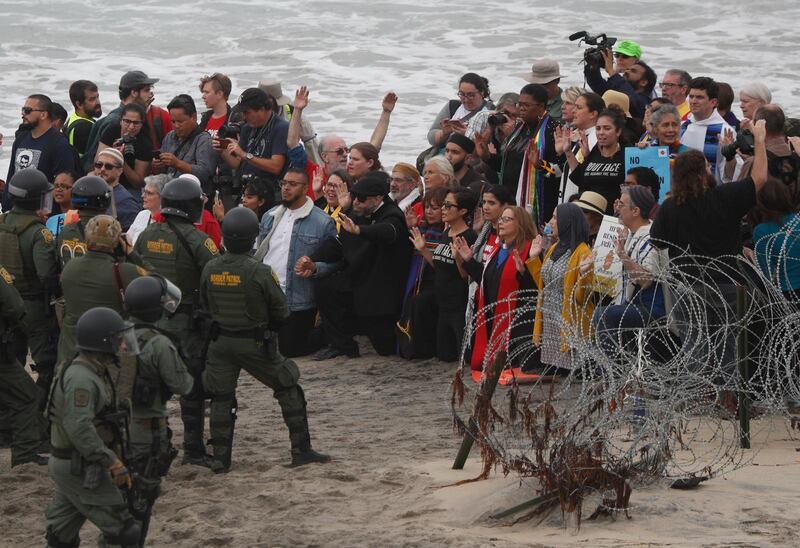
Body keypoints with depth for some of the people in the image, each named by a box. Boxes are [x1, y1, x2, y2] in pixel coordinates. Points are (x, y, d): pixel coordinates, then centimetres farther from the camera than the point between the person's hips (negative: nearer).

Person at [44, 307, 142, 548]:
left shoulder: (96, 371, 12)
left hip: (70, 465, 10)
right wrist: (113, 463, -27)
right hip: (79, 469, -10)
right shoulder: (81, 377, -22)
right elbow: (80, 429, -30)